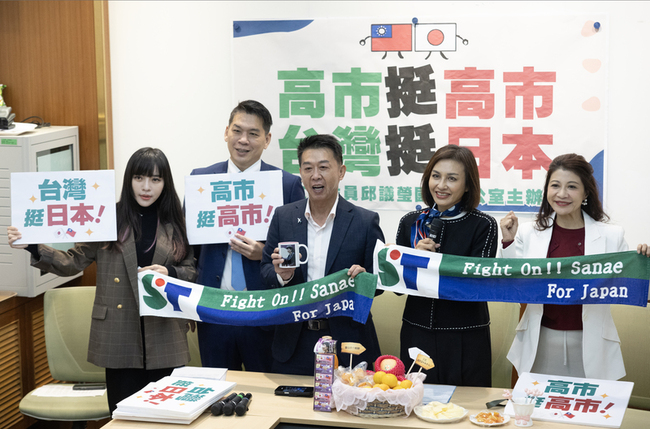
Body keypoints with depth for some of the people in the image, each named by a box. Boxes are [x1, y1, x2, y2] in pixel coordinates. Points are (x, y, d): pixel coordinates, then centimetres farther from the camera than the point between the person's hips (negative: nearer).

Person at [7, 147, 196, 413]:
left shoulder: (174, 224, 8)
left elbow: (192, 271, 11)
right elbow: (73, 262, 0)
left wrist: (169, 273, -10)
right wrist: (33, 247, -14)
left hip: (165, 338, 2)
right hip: (120, 339, -1)